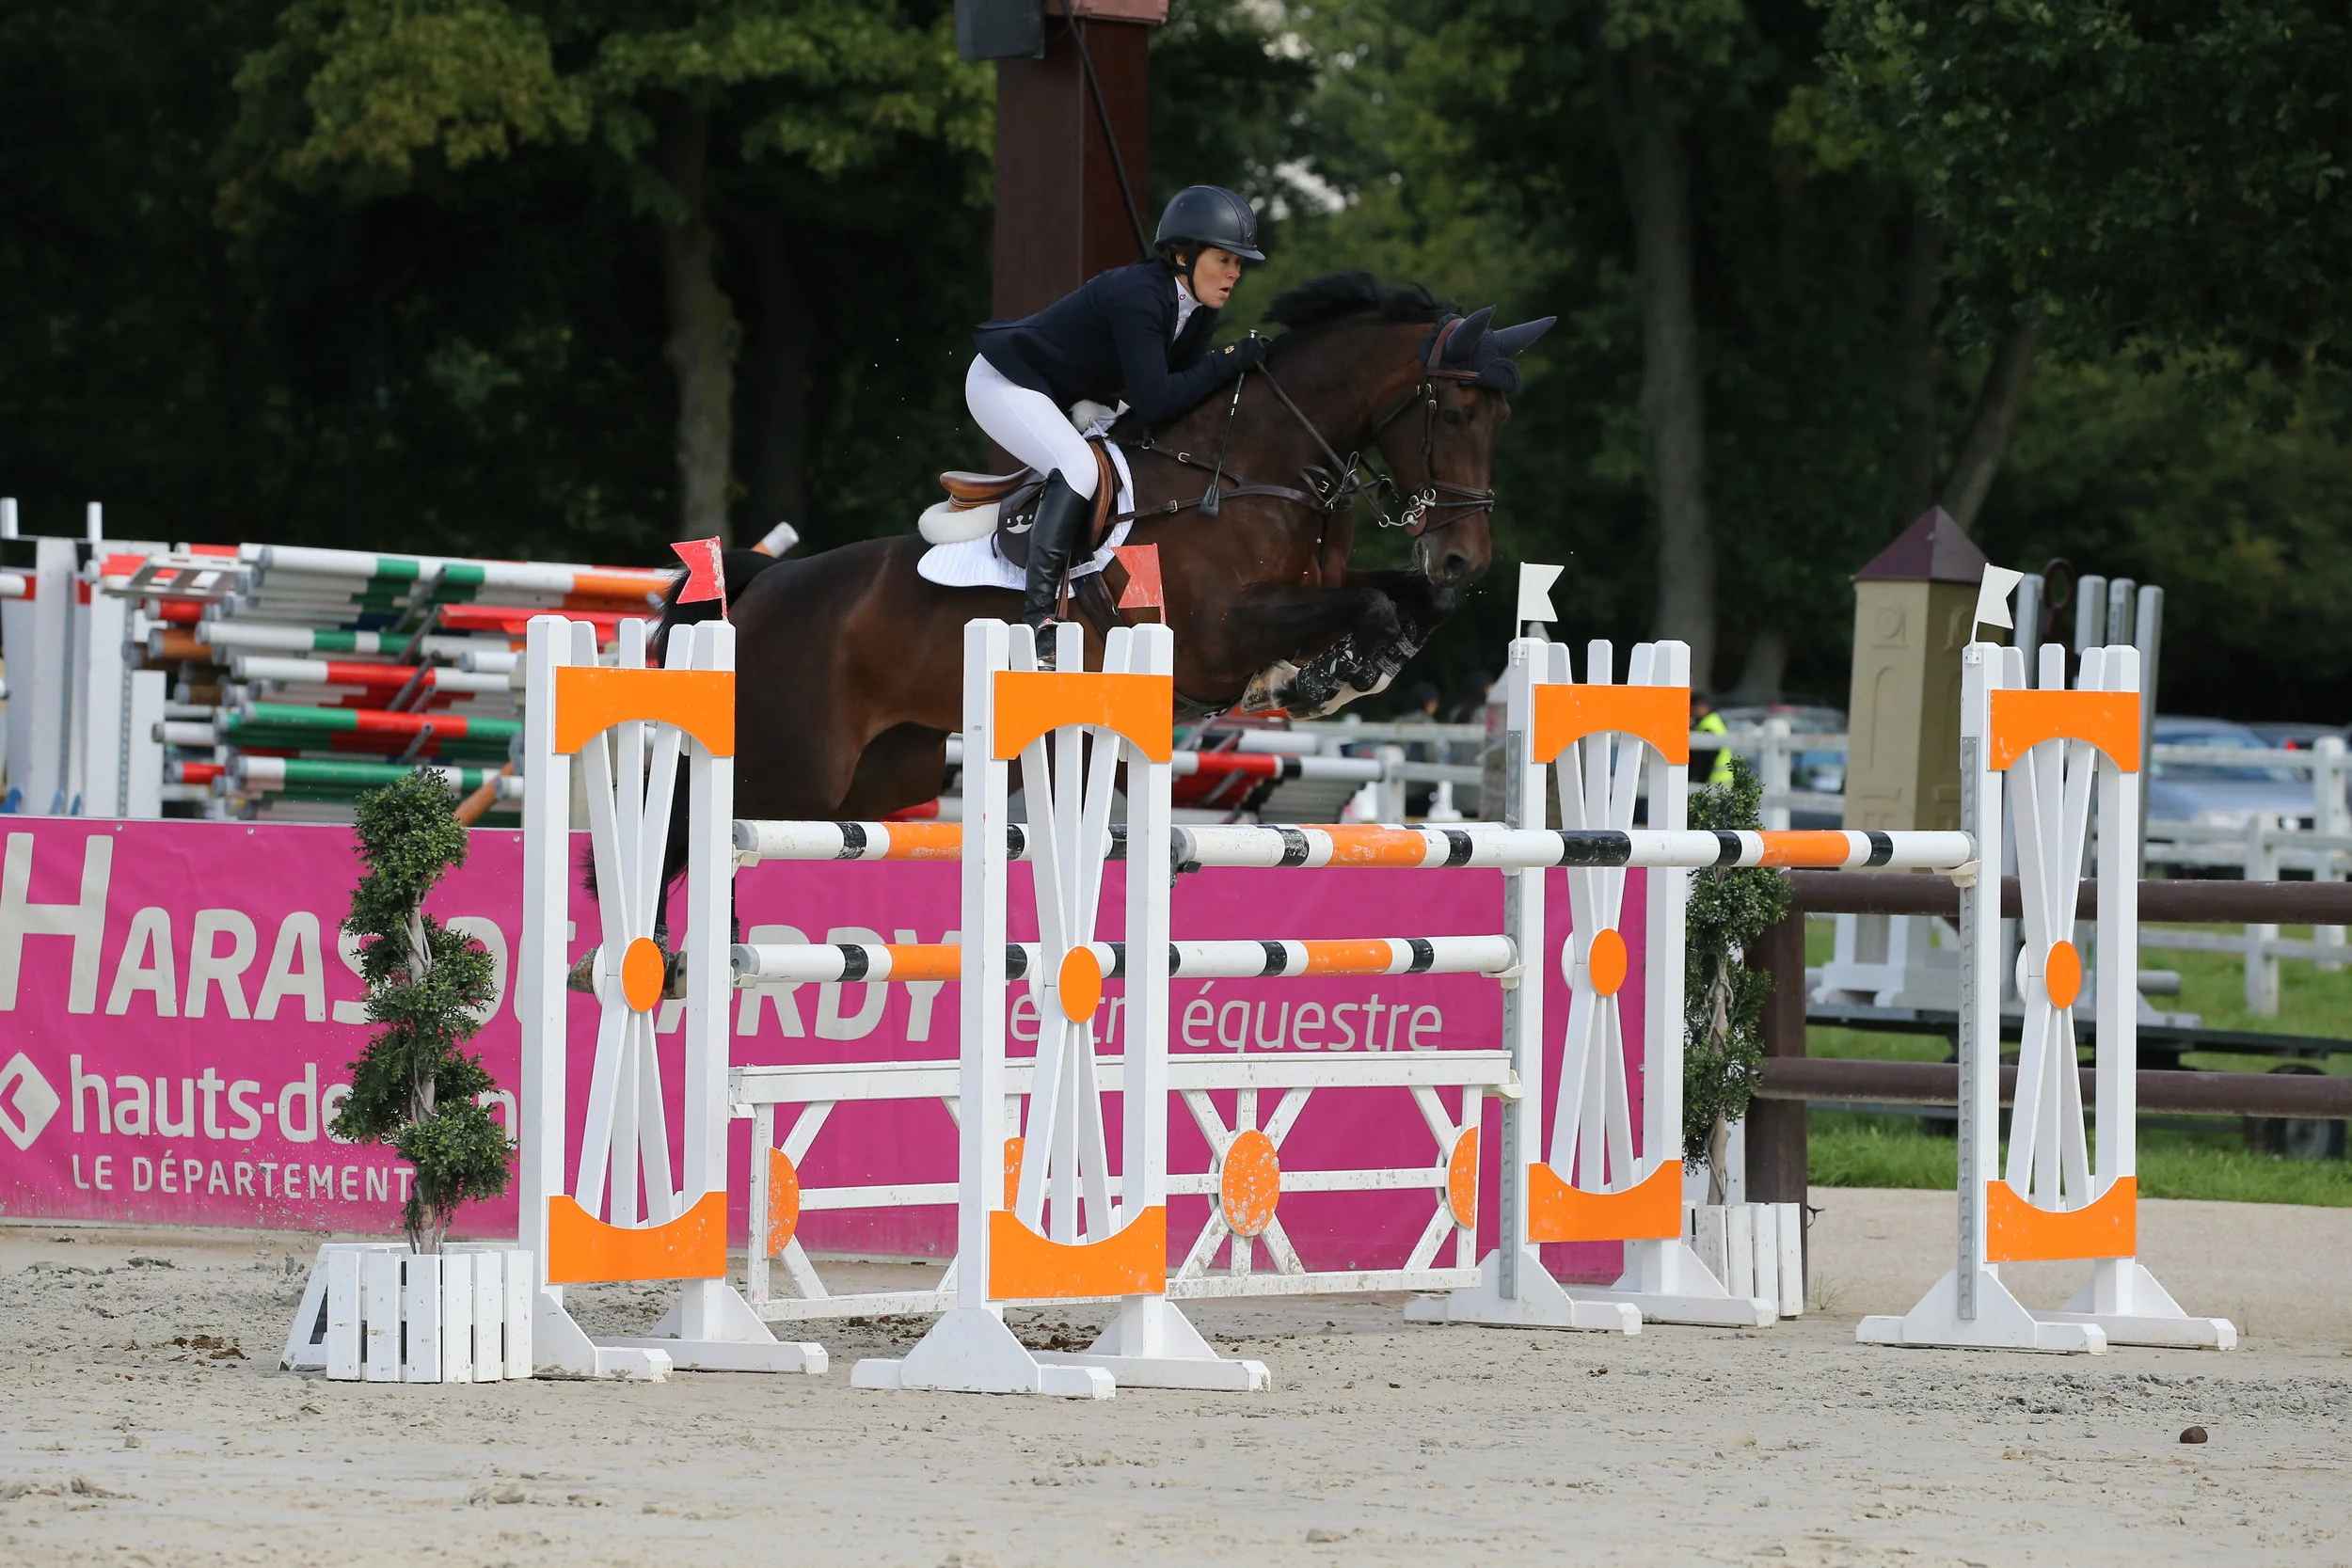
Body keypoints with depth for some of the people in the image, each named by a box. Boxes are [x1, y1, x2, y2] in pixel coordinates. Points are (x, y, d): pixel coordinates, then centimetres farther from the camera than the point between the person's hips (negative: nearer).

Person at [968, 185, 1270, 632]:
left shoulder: (1200, 312, -3)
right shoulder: (1138, 297, -32)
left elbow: (1185, 389, -2)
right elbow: (1155, 402, -36)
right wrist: (1230, 361, -33)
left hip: (1071, 399, 10)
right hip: (1005, 383, -10)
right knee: (1079, 467, -30)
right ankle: (1037, 616, -34)